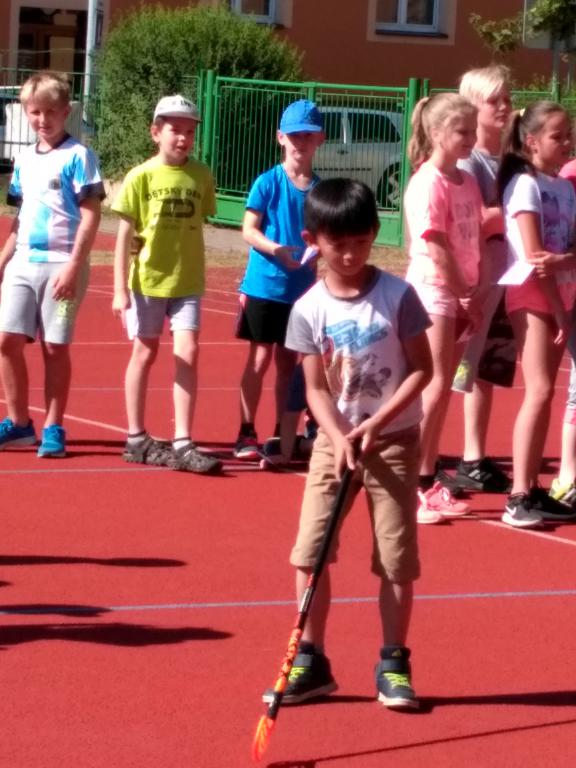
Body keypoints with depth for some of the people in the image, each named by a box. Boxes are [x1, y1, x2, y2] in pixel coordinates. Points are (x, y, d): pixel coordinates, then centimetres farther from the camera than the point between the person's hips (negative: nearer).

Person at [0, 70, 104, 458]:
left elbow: (91, 215, -10)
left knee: (55, 346, -1)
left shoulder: (78, 156, -6)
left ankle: (54, 428, 9)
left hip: (61, 264, -6)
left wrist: (74, 265, -17)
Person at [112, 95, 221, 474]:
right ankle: (137, 439, 21)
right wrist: (120, 287, -9)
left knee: (188, 354, -6)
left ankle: (183, 444, -3)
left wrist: (196, 270, 10)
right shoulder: (142, 176, -7)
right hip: (147, 279, -2)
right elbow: (125, 233, -6)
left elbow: (198, 225, 9)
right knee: (145, 353, 9)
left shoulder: (201, 175, 0)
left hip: (187, 281, 2)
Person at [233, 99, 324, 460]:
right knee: (260, 359, 1)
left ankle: (282, 434, 20)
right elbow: (249, 230, -9)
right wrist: (276, 249, -26)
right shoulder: (268, 183, -6)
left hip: (301, 289, 3)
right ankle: (247, 433, 9)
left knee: (288, 362, 11)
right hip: (265, 285, -3)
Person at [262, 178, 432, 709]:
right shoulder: (310, 309, -5)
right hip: (335, 439, 2)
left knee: (396, 559, 1)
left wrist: (377, 423, -16)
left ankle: (394, 663, 13)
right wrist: (340, 438, -19)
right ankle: (311, 662, 10)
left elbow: (422, 369, -7)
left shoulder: (397, 296, -10)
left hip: (393, 439, -2)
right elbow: (316, 389, -3)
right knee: (309, 553, -2)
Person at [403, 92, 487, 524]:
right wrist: (464, 297, -14)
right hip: (434, 290, -8)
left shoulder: (468, 181, 10)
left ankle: (428, 480, 17)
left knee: (442, 389, 11)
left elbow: (475, 242, 12)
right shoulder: (428, 184, -15)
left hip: (462, 293, 8)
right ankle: (414, 485, -5)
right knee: (436, 388, -10)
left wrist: (476, 294, 2)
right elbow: (437, 249, -18)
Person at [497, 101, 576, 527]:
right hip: (531, 292, -8)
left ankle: (532, 489, 12)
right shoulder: (525, 184, -11)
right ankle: (518, 498, -15)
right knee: (539, 390, -14)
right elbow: (533, 255, -15)